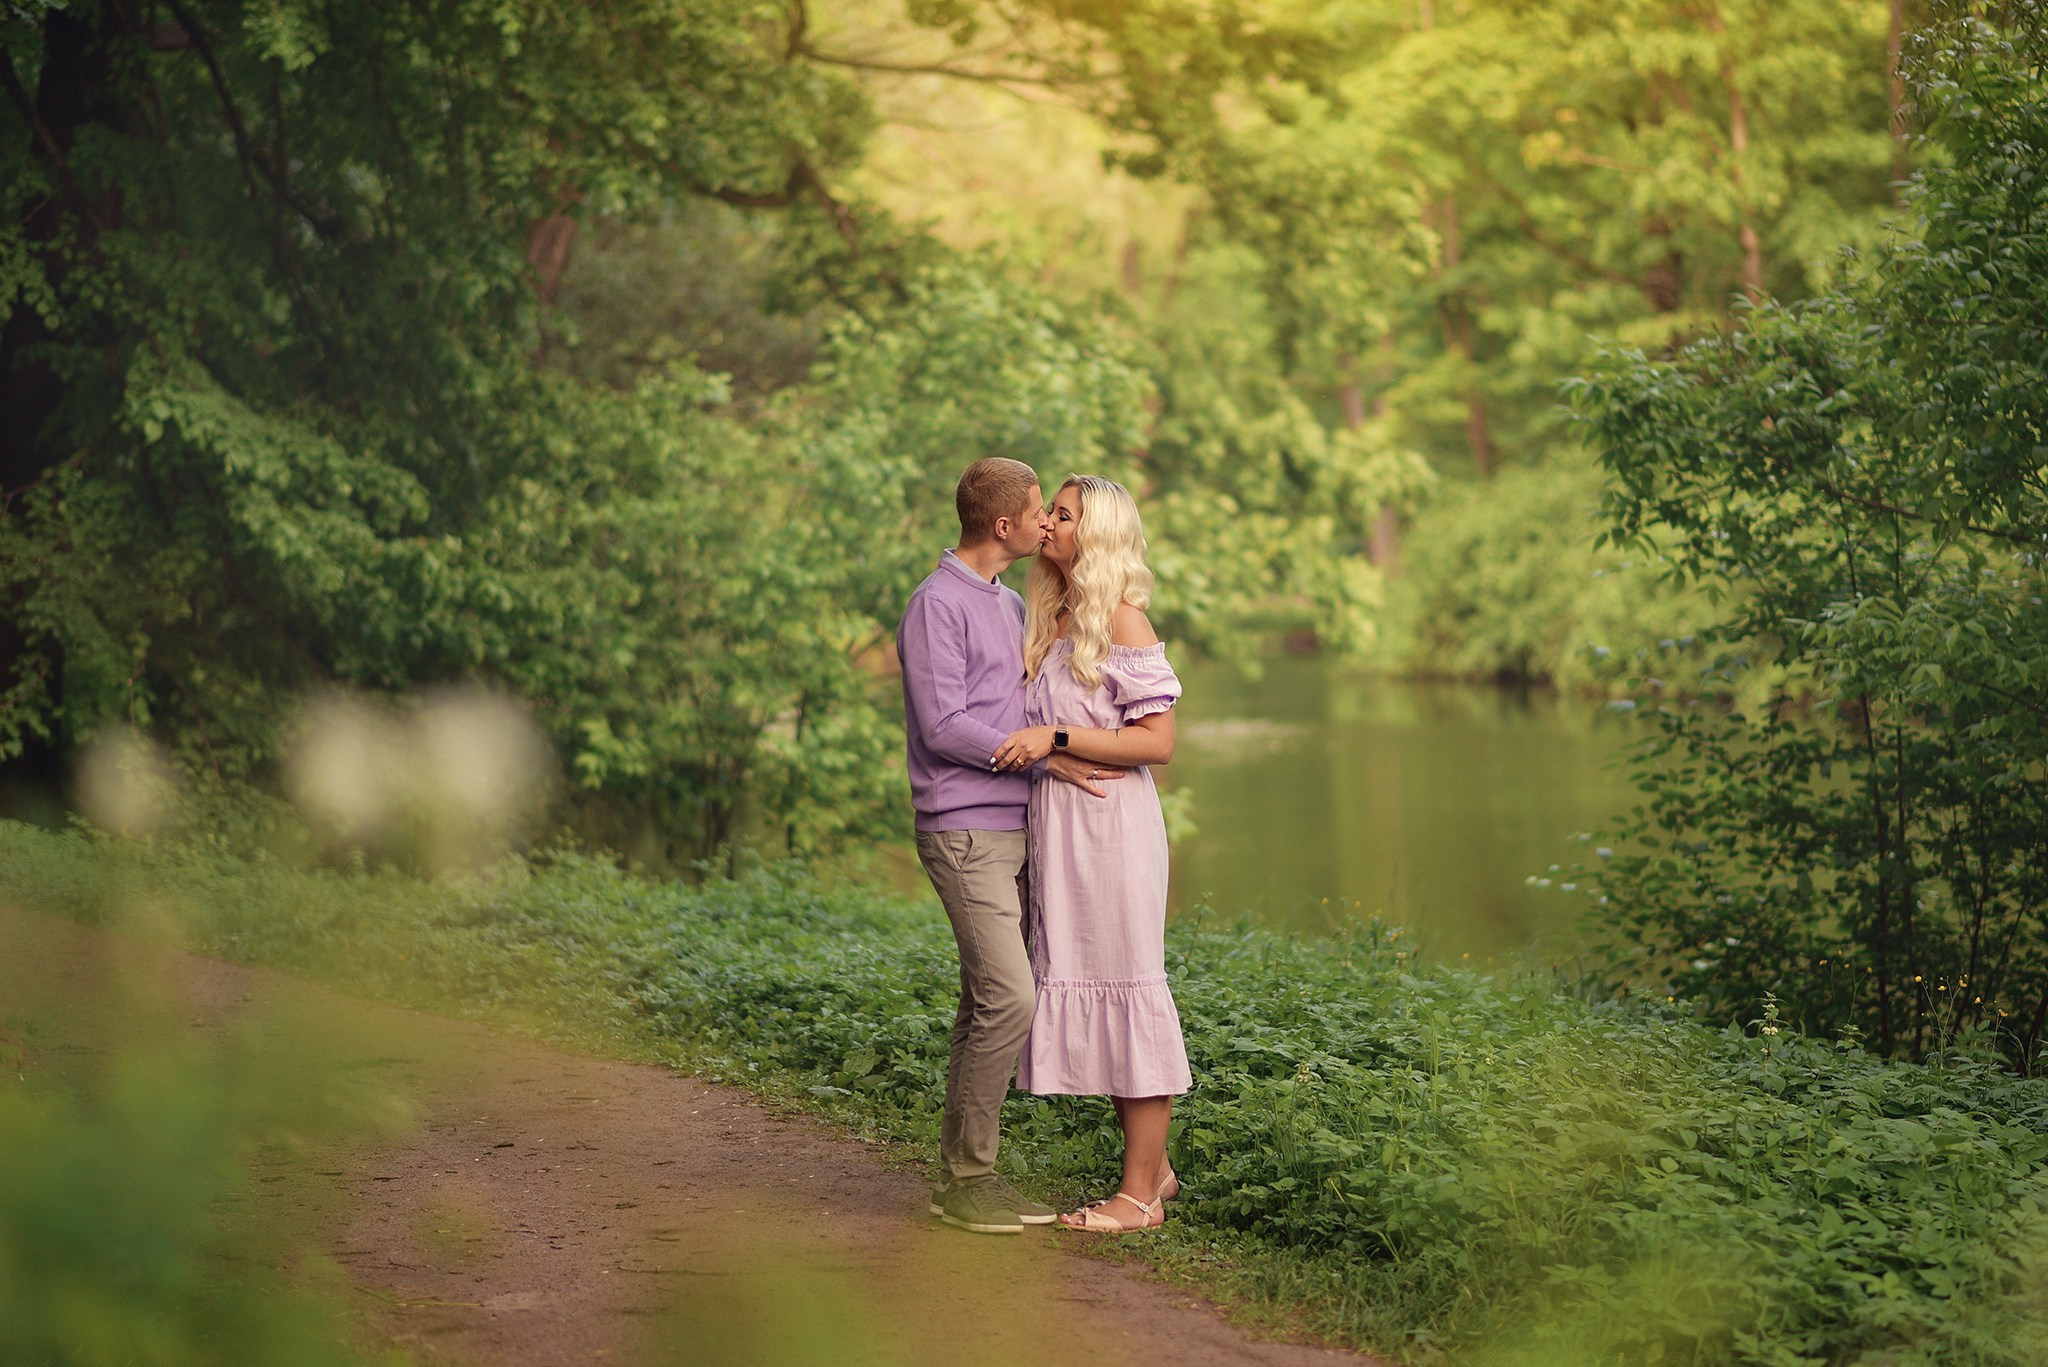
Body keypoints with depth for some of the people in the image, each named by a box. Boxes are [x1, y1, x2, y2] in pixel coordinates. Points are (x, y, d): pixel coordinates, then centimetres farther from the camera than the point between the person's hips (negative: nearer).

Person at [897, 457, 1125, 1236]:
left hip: (1009, 830, 9)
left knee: (986, 1004, 8)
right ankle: (968, 1178, -7)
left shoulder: (1009, 604, 18)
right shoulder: (936, 606, -11)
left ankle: (965, 1175, 11)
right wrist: (1044, 758, -16)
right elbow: (943, 727, -18)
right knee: (1009, 998, -15)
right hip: (964, 833, -9)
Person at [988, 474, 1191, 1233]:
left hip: (1110, 824, -9)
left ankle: (1139, 1193, 0)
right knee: (1081, 986, 11)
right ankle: (1153, 1168, 21)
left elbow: (1157, 742, -15)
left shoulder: (1122, 621, -9)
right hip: (1057, 827, 9)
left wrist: (1056, 736, -20)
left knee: (1125, 984, -5)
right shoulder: (1048, 620, 16)